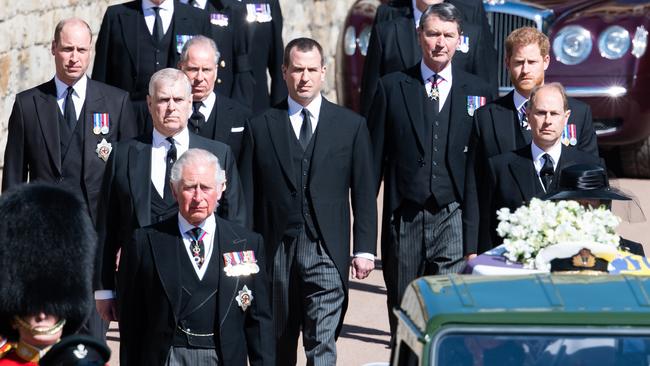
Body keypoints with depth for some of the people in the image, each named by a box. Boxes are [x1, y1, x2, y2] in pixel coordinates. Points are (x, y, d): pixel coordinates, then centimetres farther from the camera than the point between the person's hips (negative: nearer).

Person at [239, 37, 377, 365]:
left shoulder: (351, 125, 7)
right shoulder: (260, 127, 6)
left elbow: (363, 193, 6)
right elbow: (248, 197, 6)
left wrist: (364, 249, -1)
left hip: (327, 252, -1)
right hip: (276, 252, 1)